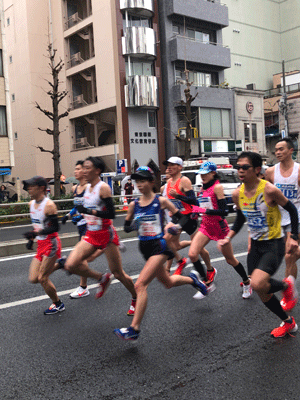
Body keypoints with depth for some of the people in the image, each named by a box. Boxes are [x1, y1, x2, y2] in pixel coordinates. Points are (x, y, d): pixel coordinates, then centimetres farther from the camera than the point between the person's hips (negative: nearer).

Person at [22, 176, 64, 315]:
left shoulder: (49, 205, -17)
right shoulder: (31, 204, 9)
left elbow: (55, 227, -19)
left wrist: (35, 233, -27)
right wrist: (31, 239, 12)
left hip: (51, 244, -8)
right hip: (40, 245, 8)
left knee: (42, 278, -5)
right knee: (33, 279, 4)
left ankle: (58, 304, 16)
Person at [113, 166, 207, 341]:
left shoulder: (161, 201, -7)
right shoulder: (134, 205, 4)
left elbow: (181, 217, 1)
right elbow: (126, 226, 11)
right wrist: (132, 226, -10)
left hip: (159, 246, -6)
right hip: (145, 247, 6)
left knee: (140, 284, -18)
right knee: (168, 282, 21)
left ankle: (134, 329, -13)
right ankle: (192, 279, 52)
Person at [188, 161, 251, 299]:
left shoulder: (217, 187, -14)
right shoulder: (203, 188, 9)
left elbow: (224, 211, -22)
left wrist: (204, 210, -26)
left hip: (219, 227, -6)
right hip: (206, 226, 7)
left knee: (230, 259, 8)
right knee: (192, 254, -12)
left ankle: (246, 283, 34)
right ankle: (208, 283, 5)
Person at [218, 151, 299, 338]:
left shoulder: (269, 190, -20)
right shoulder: (237, 194, -3)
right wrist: (228, 237, 1)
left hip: (274, 244, -6)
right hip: (255, 245, 6)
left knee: (258, 284, -27)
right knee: (263, 294, 11)